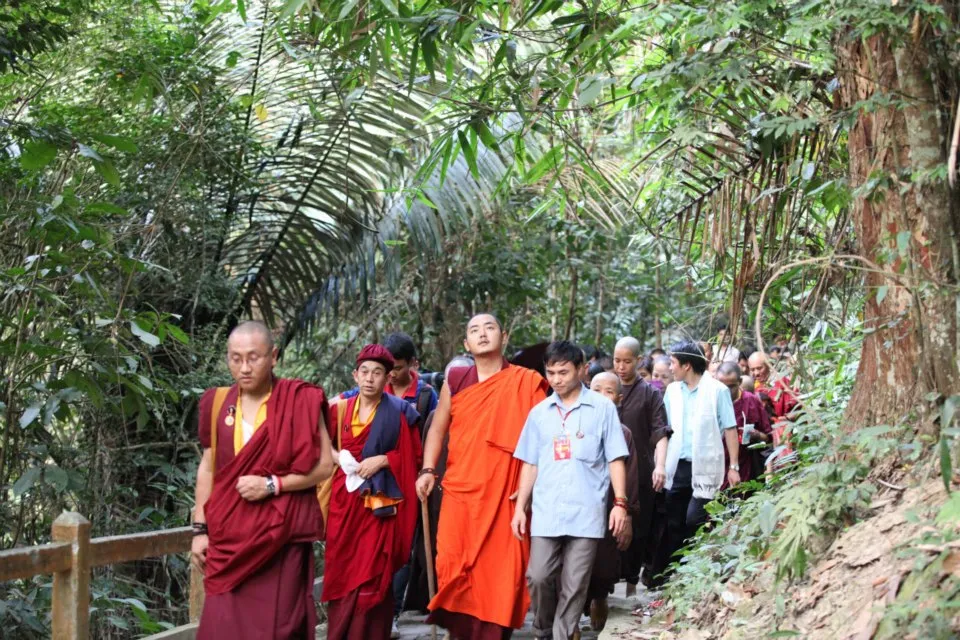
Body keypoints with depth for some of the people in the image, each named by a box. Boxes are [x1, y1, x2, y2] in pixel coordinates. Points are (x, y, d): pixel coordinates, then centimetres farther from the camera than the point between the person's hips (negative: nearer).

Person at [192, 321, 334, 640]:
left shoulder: (300, 401, -5)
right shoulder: (218, 403, 6)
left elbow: (324, 466, -5)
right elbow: (207, 468, 13)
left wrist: (272, 485, -15)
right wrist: (200, 529, 8)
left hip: (281, 534, -3)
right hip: (229, 536, 3)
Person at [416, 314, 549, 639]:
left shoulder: (527, 382, 1)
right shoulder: (456, 380, 9)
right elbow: (437, 430, 15)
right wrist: (428, 471, 3)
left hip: (504, 493, -2)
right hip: (460, 489, 2)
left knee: (499, 566, -3)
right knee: (453, 563, -4)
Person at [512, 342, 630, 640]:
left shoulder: (602, 408, 1)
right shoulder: (539, 412, 10)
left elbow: (615, 459, 2)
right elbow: (530, 464, 14)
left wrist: (620, 503, -6)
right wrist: (520, 507, 9)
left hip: (586, 512, -2)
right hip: (546, 512, 2)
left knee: (574, 584, 1)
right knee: (538, 577, -1)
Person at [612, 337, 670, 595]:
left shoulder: (650, 394, 2)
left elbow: (660, 434, -6)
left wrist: (660, 466, -21)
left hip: (640, 475, -2)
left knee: (638, 531, 3)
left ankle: (632, 583, 13)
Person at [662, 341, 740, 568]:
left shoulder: (717, 390, -5)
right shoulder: (672, 390, 8)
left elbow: (730, 430, -4)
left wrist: (734, 466, -7)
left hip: (705, 467, -5)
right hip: (677, 466, 5)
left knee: (694, 520, -11)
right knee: (673, 523, 6)